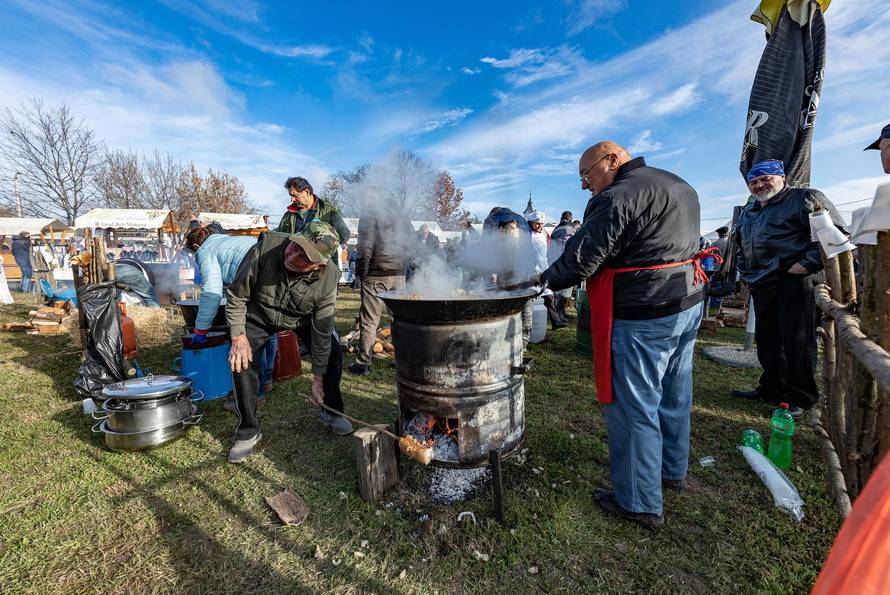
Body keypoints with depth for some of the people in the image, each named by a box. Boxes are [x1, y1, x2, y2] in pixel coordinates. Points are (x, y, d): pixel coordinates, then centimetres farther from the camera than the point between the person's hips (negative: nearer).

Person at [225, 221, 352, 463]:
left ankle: (331, 412, 16)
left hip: (302, 319, 1)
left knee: (333, 354, -10)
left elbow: (322, 331, -23)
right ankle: (248, 431, 7)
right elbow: (236, 296, -19)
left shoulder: (328, 277, -33)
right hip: (259, 317, 0)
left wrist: (318, 379, -18)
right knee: (242, 361, -15)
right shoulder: (266, 248, -35)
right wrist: (238, 336, -23)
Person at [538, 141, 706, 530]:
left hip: (643, 317, -10)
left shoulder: (617, 197, -16)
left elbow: (580, 259, -19)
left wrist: (544, 279, -4)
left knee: (633, 407, 1)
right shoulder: (681, 187, 16)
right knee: (673, 396, 22)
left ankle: (640, 503, 15)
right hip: (689, 303, 10)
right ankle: (672, 470, 41)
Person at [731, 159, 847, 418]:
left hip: (793, 281, -7)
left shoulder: (805, 198, -2)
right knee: (766, 339, 13)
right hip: (761, 285, 7)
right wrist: (744, 271, 22)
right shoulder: (747, 212, 20)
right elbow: (741, 245, 33)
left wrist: (808, 263, -15)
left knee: (797, 341, -3)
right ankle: (772, 389, 25)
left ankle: (801, 398, 9)